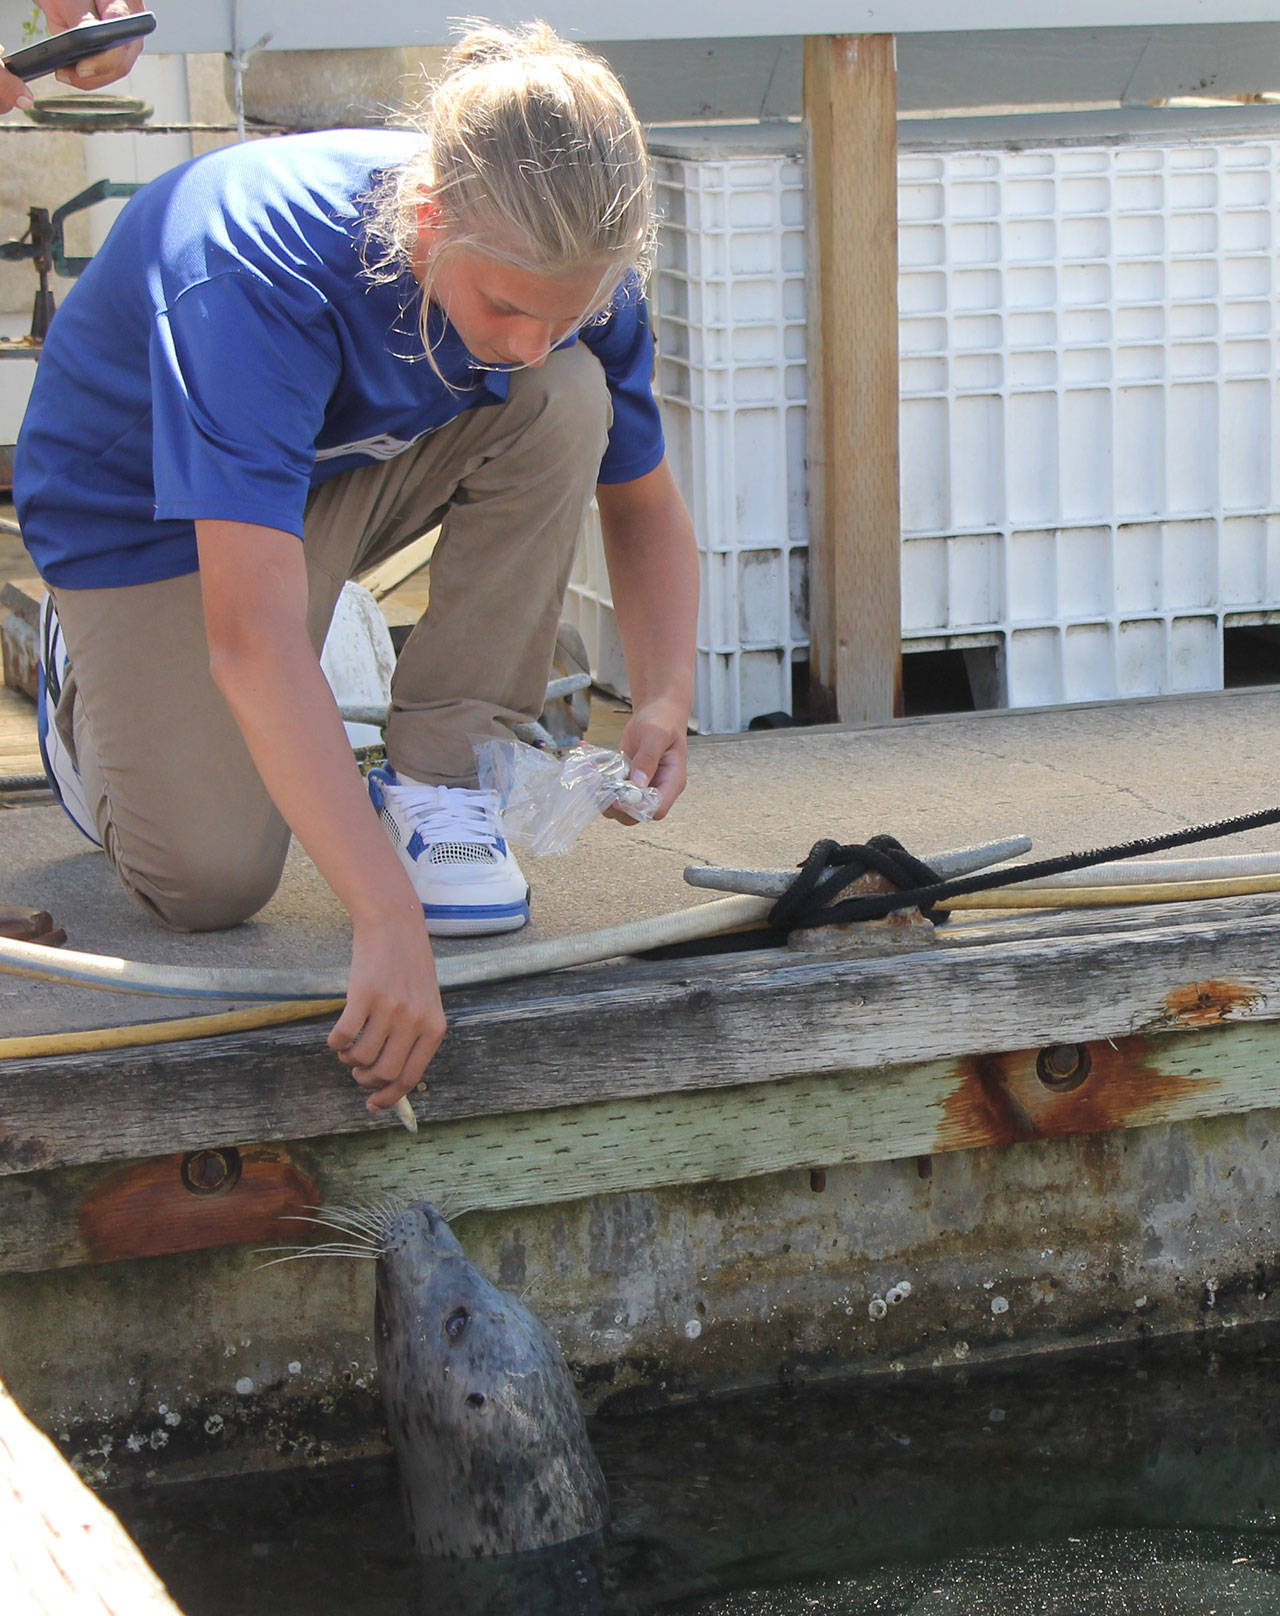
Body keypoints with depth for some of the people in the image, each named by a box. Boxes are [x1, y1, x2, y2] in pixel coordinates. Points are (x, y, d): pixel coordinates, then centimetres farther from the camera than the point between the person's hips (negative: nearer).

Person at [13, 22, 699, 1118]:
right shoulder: (256, 272, -41)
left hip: (354, 468, 4)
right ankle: (89, 674, 17)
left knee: (567, 403, -24)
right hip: (145, 512, -4)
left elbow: (644, 504, -4)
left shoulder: (564, 274, -23)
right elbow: (256, 642, -48)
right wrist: (390, 924, -53)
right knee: (212, 880, -17)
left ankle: (433, 777, -12)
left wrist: (666, 698, -23)